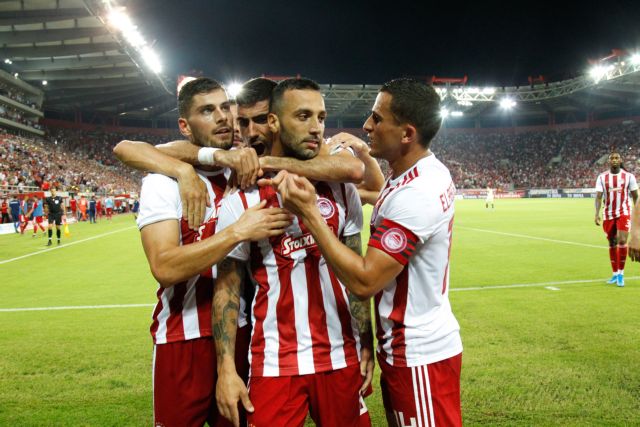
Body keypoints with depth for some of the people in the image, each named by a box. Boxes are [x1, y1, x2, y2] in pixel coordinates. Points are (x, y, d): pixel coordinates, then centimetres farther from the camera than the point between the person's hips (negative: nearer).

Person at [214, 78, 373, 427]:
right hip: (275, 363, -3)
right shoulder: (241, 200, -7)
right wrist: (226, 368, -7)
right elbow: (227, 289, -3)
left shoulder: (341, 190, 2)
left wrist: (367, 343, 4)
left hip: (342, 356, 3)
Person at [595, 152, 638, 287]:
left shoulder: (629, 176, -2)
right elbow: (598, 196, -5)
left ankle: (621, 273, -1)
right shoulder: (602, 177, 0)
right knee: (612, 243, 9)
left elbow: (635, 196, 4)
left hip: (624, 213, -2)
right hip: (609, 214, 2)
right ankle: (615, 274, 21)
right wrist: (597, 214, -16)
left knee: (622, 241, -15)